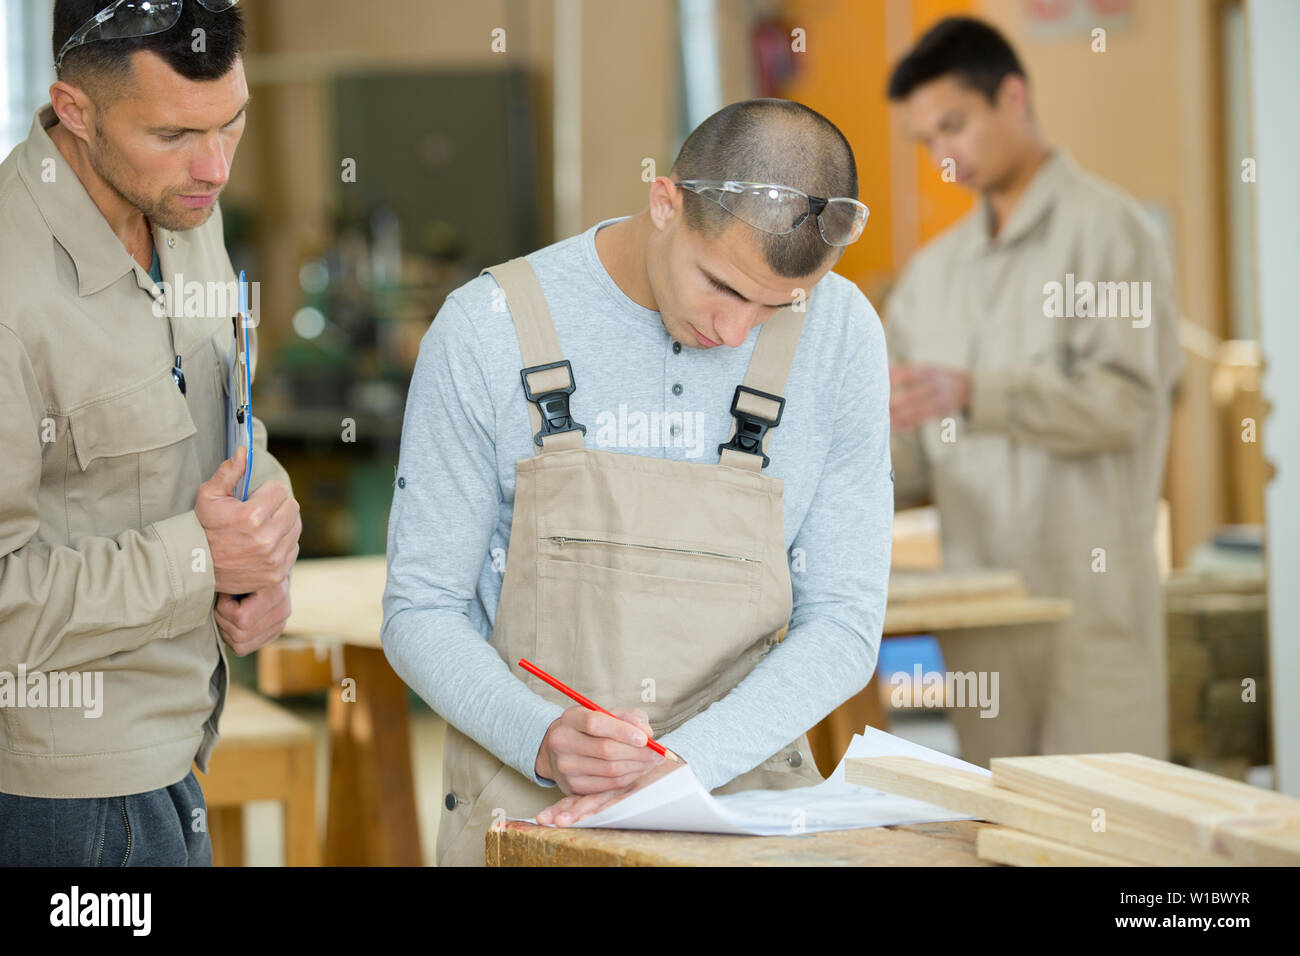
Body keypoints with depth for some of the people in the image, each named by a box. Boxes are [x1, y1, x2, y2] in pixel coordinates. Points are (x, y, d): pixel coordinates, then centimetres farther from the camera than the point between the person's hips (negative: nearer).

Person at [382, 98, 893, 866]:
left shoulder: (837, 332, 0)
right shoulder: (489, 329, -4)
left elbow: (843, 624, 1)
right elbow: (421, 614, 0)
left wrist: (681, 762, -13)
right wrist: (541, 740, -17)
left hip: (743, 786, 1)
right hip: (527, 804, -1)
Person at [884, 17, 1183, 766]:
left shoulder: (1107, 229, -2)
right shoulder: (935, 271, 19)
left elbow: (1125, 402, -13)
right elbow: (918, 447, 18)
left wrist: (973, 393, -22)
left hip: (1088, 592, -6)